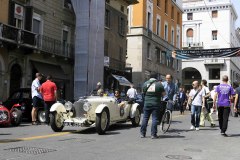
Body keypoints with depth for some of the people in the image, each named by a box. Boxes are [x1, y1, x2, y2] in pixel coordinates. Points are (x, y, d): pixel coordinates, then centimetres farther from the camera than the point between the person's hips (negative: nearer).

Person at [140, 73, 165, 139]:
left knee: (145, 118, 10)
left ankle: (142, 133, 14)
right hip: (156, 104, -3)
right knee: (155, 119, 1)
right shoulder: (159, 84, -4)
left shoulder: (145, 83, 5)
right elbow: (163, 93, 2)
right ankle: (153, 134, 0)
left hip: (147, 103, 3)